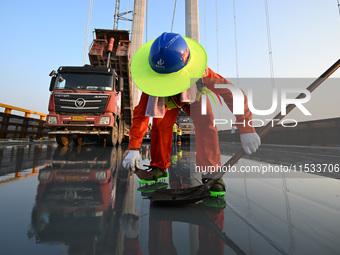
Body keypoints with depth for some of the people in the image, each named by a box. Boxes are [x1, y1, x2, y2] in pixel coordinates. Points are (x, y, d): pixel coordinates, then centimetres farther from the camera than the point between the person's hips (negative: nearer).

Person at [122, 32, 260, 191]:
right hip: (167, 99, 2)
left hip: (194, 95, -1)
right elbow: (141, 112, -33)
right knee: (160, 125, -21)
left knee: (205, 124, -26)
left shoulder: (200, 72, -41)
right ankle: (159, 167, -1)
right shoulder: (153, 81, -35)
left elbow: (231, 92, -38)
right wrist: (134, 149, -37)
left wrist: (246, 129, -43)